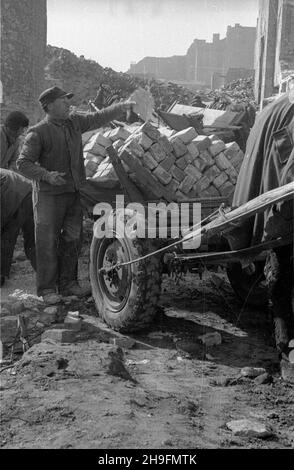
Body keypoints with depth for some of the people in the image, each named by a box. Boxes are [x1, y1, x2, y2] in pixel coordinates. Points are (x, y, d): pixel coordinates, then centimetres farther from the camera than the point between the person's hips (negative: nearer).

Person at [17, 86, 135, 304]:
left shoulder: (74, 122, 8)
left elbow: (99, 118, 16)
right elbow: (24, 163, -14)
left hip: (75, 192, 7)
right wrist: (47, 175, -28)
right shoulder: (38, 133, -11)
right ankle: (47, 289, 10)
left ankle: (68, 283, 24)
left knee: (72, 240, 11)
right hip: (50, 196, -6)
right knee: (48, 242, -1)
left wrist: (123, 107, 9)